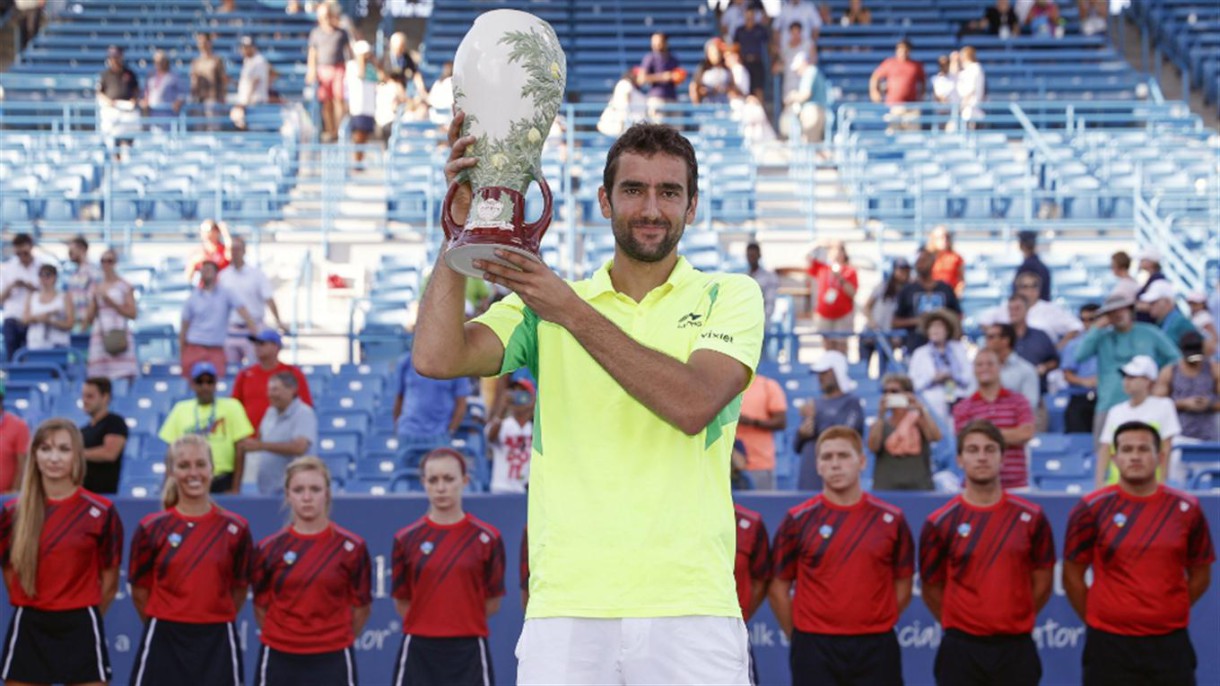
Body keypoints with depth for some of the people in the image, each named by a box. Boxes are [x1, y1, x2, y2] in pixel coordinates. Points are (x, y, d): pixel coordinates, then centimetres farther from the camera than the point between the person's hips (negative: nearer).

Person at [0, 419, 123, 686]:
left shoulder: (101, 512, -4)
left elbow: (109, 581, 3)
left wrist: (82, 616, 9)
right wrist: (37, 611, 12)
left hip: (80, 630, -2)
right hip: (29, 630, 2)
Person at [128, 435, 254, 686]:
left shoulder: (235, 528, 0)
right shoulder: (152, 528, -1)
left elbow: (240, 589, 10)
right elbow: (140, 590, 6)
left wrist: (215, 621, 11)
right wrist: (164, 624, 10)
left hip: (217, 644, 1)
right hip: (165, 644, 0)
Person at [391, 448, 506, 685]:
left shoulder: (487, 538, 0)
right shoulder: (406, 539, 3)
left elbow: (493, 603, 4)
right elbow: (401, 602, 9)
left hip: (468, 651, -1)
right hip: (419, 652, 1)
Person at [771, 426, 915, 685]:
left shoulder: (891, 519, 4)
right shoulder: (798, 520, 1)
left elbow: (903, 585, 11)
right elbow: (779, 587, 5)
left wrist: (876, 624, 6)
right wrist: (799, 638, 4)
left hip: (876, 648, 1)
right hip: (815, 650, -1)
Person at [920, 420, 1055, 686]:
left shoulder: (1031, 517, 1)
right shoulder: (941, 522, -2)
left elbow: (1042, 582, 9)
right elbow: (931, 589, 6)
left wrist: (1012, 621, 10)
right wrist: (959, 624, 10)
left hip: (1016, 650, 1)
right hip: (961, 652, -1)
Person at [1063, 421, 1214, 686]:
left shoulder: (1186, 509, 3)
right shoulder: (1092, 509, -2)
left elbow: (1200, 576, 13)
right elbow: (1072, 575, 4)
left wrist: (1167, 612, 8)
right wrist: (1097, 618, 5)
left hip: (1170, 644, 2)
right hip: (1109, 645, -1)